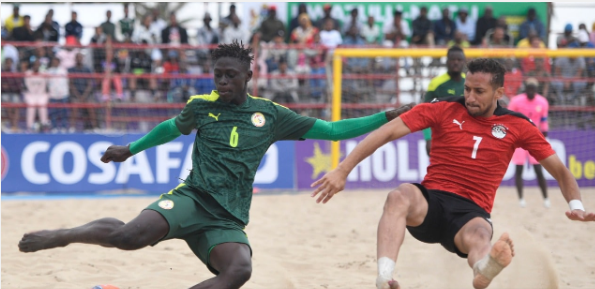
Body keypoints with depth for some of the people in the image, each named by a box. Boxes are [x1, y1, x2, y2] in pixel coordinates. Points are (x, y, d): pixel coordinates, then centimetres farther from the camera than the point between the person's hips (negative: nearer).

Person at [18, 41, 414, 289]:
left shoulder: (271, 115, 9)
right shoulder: (202, 106, 9)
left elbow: (331, 130, 11)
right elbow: (172, 128, 31)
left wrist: (387, 117, 6)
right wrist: (130, 150, 39)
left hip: (228, 219, 1)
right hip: (193, 197, -1)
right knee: (131, 234, -32)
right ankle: (63, 236, -6)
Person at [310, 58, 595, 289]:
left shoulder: (518, 126, 6)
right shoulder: (443, 110, 2)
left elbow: (559, 170, 10)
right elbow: (387, 132, -5)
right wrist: (342, 171, -14)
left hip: (472, 213, 0)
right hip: (430, 202, 1)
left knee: (479, 234, -38)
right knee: (401, 195, -35)